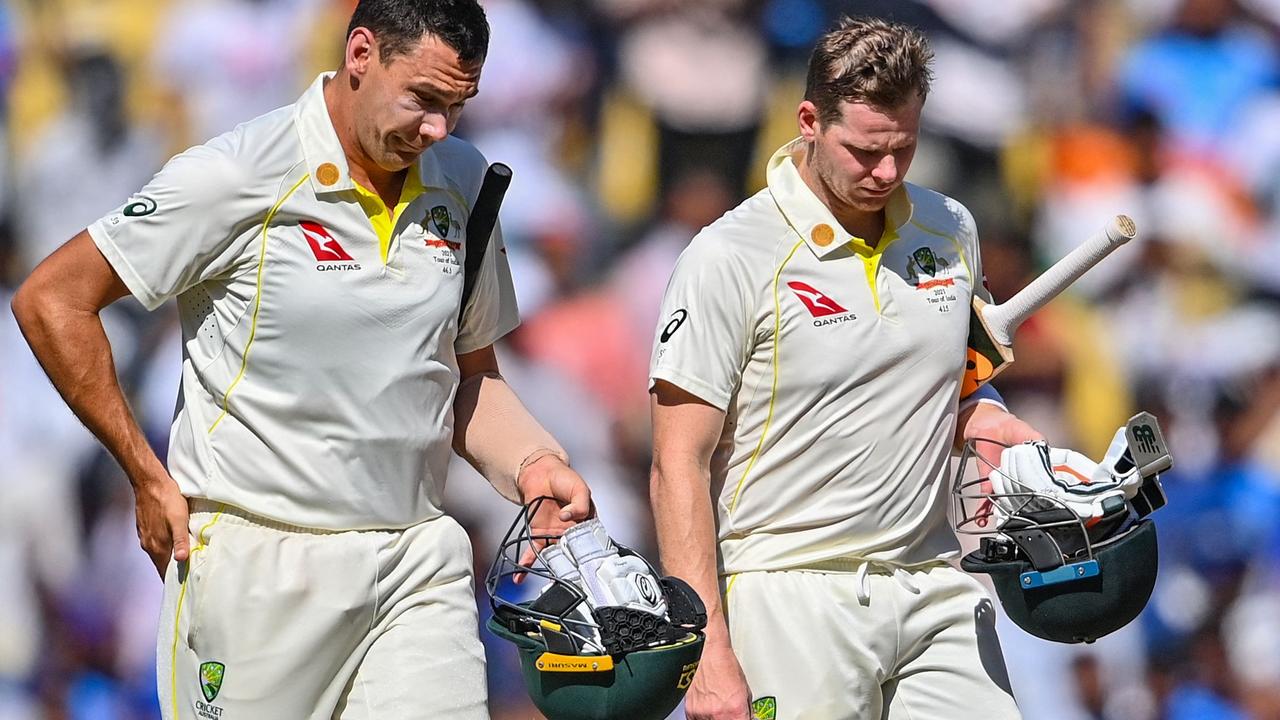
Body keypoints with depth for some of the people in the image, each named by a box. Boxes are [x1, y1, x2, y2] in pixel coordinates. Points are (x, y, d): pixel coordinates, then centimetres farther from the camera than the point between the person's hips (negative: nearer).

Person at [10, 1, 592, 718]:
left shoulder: (463, 182, 7)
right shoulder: (236, 177, -10)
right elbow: (52, 301, -5)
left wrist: (532, 466, -1)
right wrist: (150, 479, -4)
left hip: (421, 559, 4)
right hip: (258, 565, -4)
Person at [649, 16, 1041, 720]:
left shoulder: (950, 231, 9)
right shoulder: (728, 259, -9)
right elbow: (679, 470, -10)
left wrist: (991, 423, 1)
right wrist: (710, 654, -16)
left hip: (939, 590, 5)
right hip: (794, 598, -5)